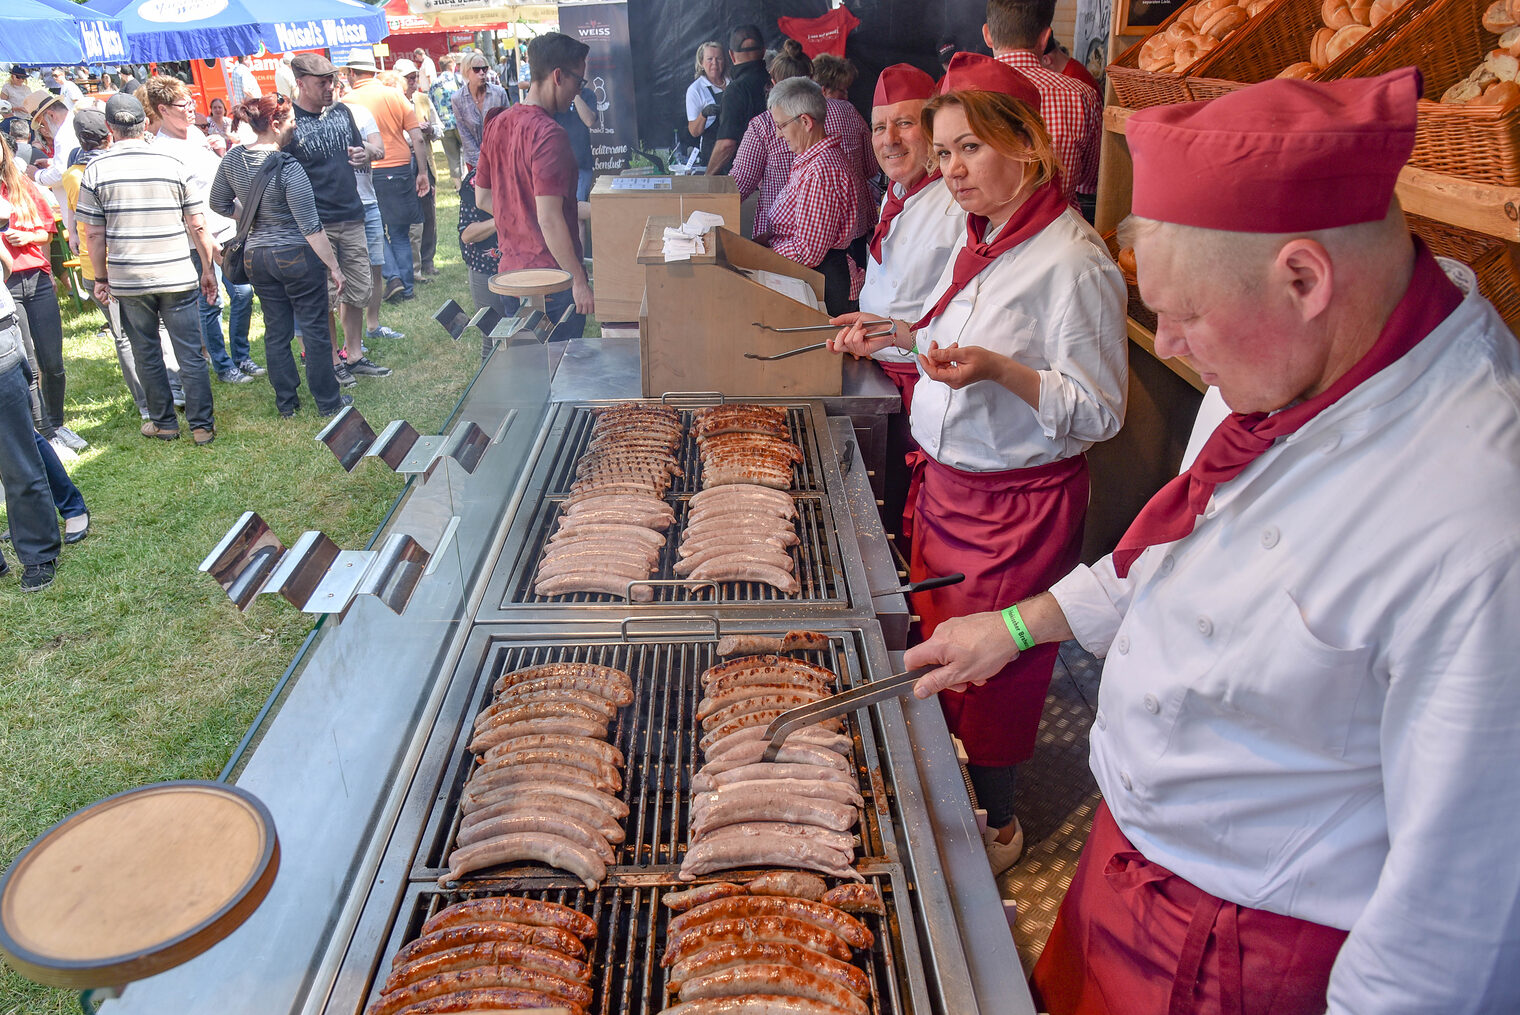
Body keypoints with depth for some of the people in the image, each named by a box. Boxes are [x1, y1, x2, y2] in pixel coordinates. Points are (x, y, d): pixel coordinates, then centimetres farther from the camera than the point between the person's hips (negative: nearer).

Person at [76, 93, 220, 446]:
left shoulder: (95, 170, -3)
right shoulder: (172, 165, -3)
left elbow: (94, 233, -1)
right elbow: (198, 226, -1)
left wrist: (101, 278, 10)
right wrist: (207, 269, 10)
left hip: (127, 280, 0)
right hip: (177, 276, 0)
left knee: (146, 354, 14)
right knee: (191, 354, 5)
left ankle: (163, 422, 23)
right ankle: (202, 426, 6)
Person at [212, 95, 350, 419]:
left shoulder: (232, 159, 0)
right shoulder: (288, 169, -20)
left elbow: (219, 205, 12)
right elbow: (311, 227, -19)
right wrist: (334, 267, -13)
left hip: (256, 256, 6)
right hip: (297, 256, -6)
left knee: (276, 332, 15)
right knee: (315, 330, 5)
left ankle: (286, 404, 23)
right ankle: (328, 402, 13)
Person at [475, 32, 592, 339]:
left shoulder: (498, 124, 7)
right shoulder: (549, 135, -19)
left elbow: (482, 199, 15)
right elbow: (549, 219, -24)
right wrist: (579, 281, -19)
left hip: (509, 271, 8)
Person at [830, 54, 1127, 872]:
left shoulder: (1073, 263, -20)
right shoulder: (981, 237, 7)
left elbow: (1098, 411, -20)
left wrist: (998, 369, -32)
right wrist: (896, 335, 8)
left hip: (1019, 502, -8)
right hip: (945, 479, 8)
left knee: (991, 664, 8)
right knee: (937, 646, 19)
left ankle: (997, 821, 32)